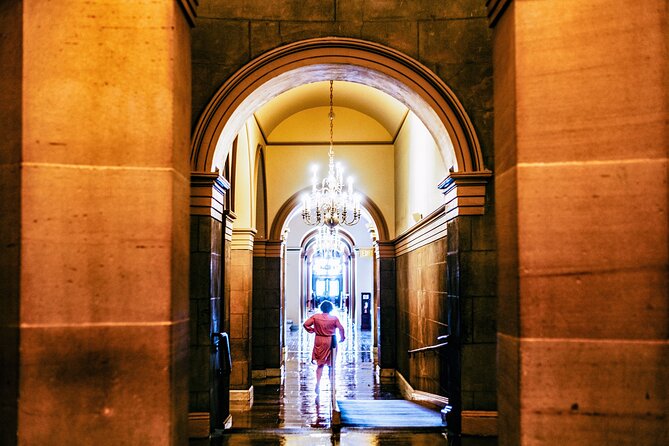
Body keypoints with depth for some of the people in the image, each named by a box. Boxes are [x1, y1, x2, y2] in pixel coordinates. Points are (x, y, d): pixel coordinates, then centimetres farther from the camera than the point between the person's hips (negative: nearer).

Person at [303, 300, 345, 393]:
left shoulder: (316, 316, -4)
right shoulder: (334, 318, -8)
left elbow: (305, 324, -6)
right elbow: (341, 328, -9)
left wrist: (311, 330, 9)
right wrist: (343, 338, 6)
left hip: (319, 341, 1)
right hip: (330, 342, -1)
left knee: (320, 364, 10)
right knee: (331, 364, 11)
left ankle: (318, 383, -4)